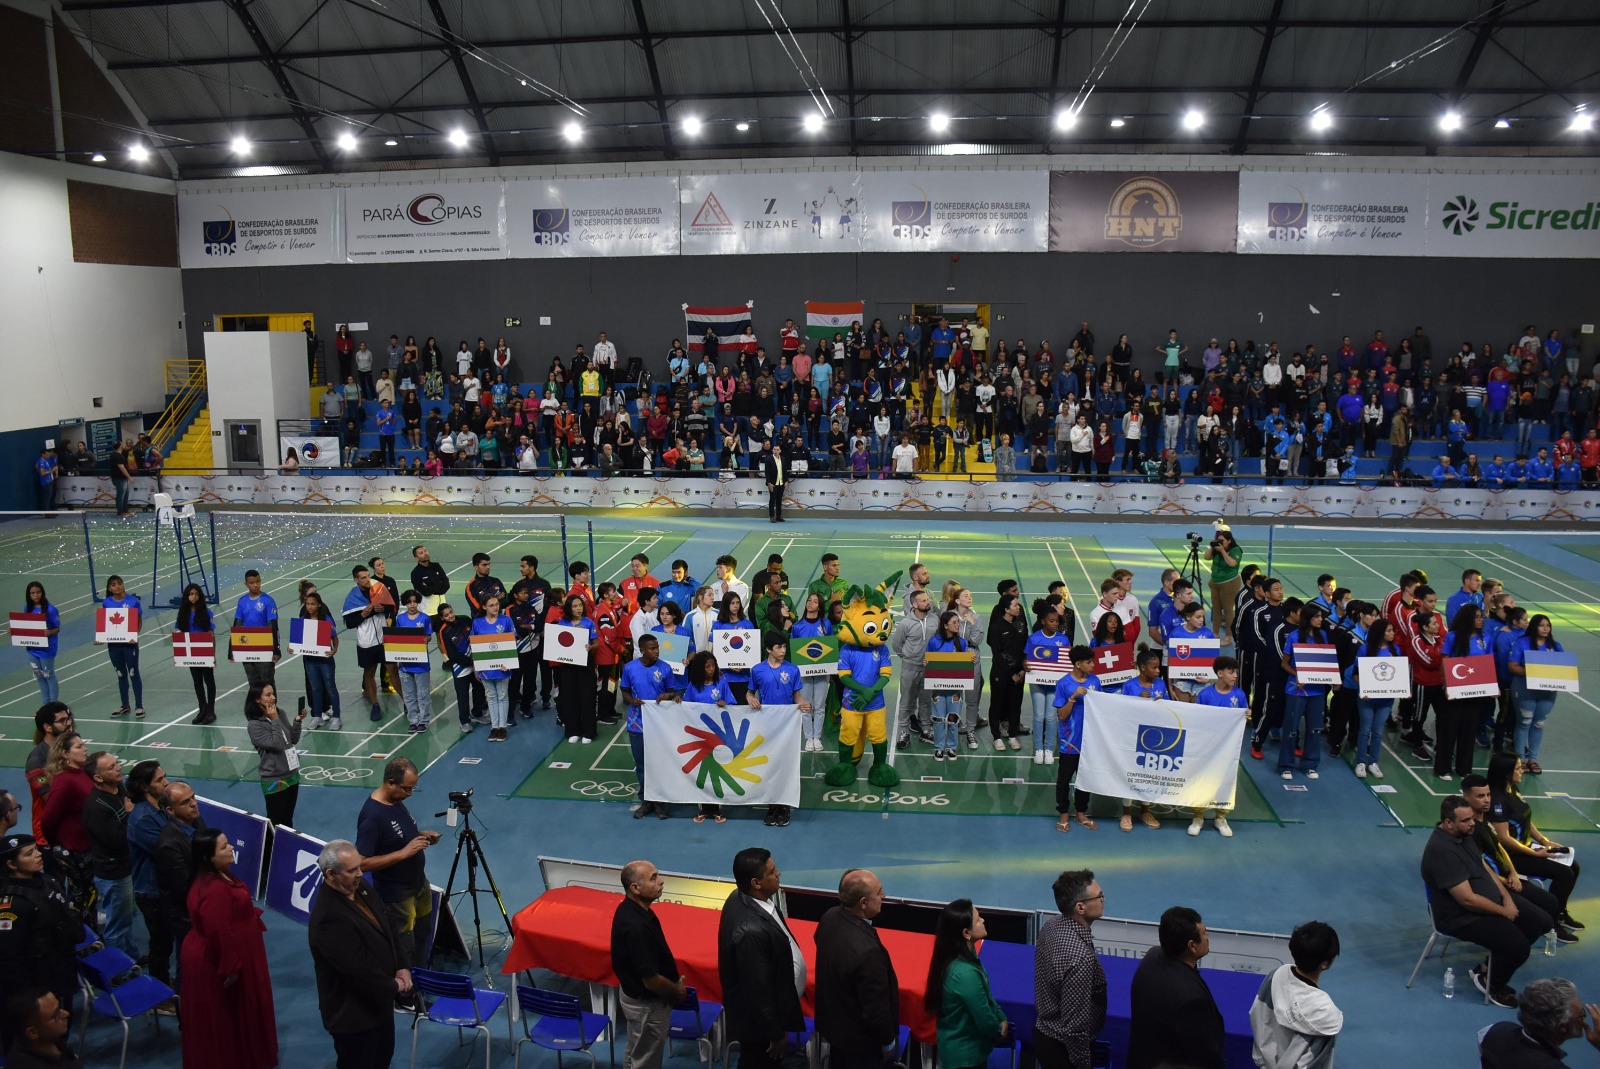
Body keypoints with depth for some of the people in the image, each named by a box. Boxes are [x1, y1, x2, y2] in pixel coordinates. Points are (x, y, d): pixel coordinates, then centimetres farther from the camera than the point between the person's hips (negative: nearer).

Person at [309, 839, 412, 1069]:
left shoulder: (361, 888, -4)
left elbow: (388, 928, 8)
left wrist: (402, 968, -3)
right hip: (353, 1011, -8)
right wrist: (394, 986, -15)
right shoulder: (329, 918, -33)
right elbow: (359, 969, -30)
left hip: (378, 998, 9)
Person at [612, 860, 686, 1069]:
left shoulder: (631, 908, -6)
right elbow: (651, 980, -28)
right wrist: (677, 991, -10)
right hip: (646, 1003, -9)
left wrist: (673, 986, 11)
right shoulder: (636, 926, -36)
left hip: (636, 995, 9)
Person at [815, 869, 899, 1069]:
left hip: (832, 1020, 7)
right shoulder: (867, 950, -41)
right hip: (859, 1037, -7)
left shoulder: (830, 917, -15)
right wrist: (888, 1041, -9)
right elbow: (876, 1009, -29)